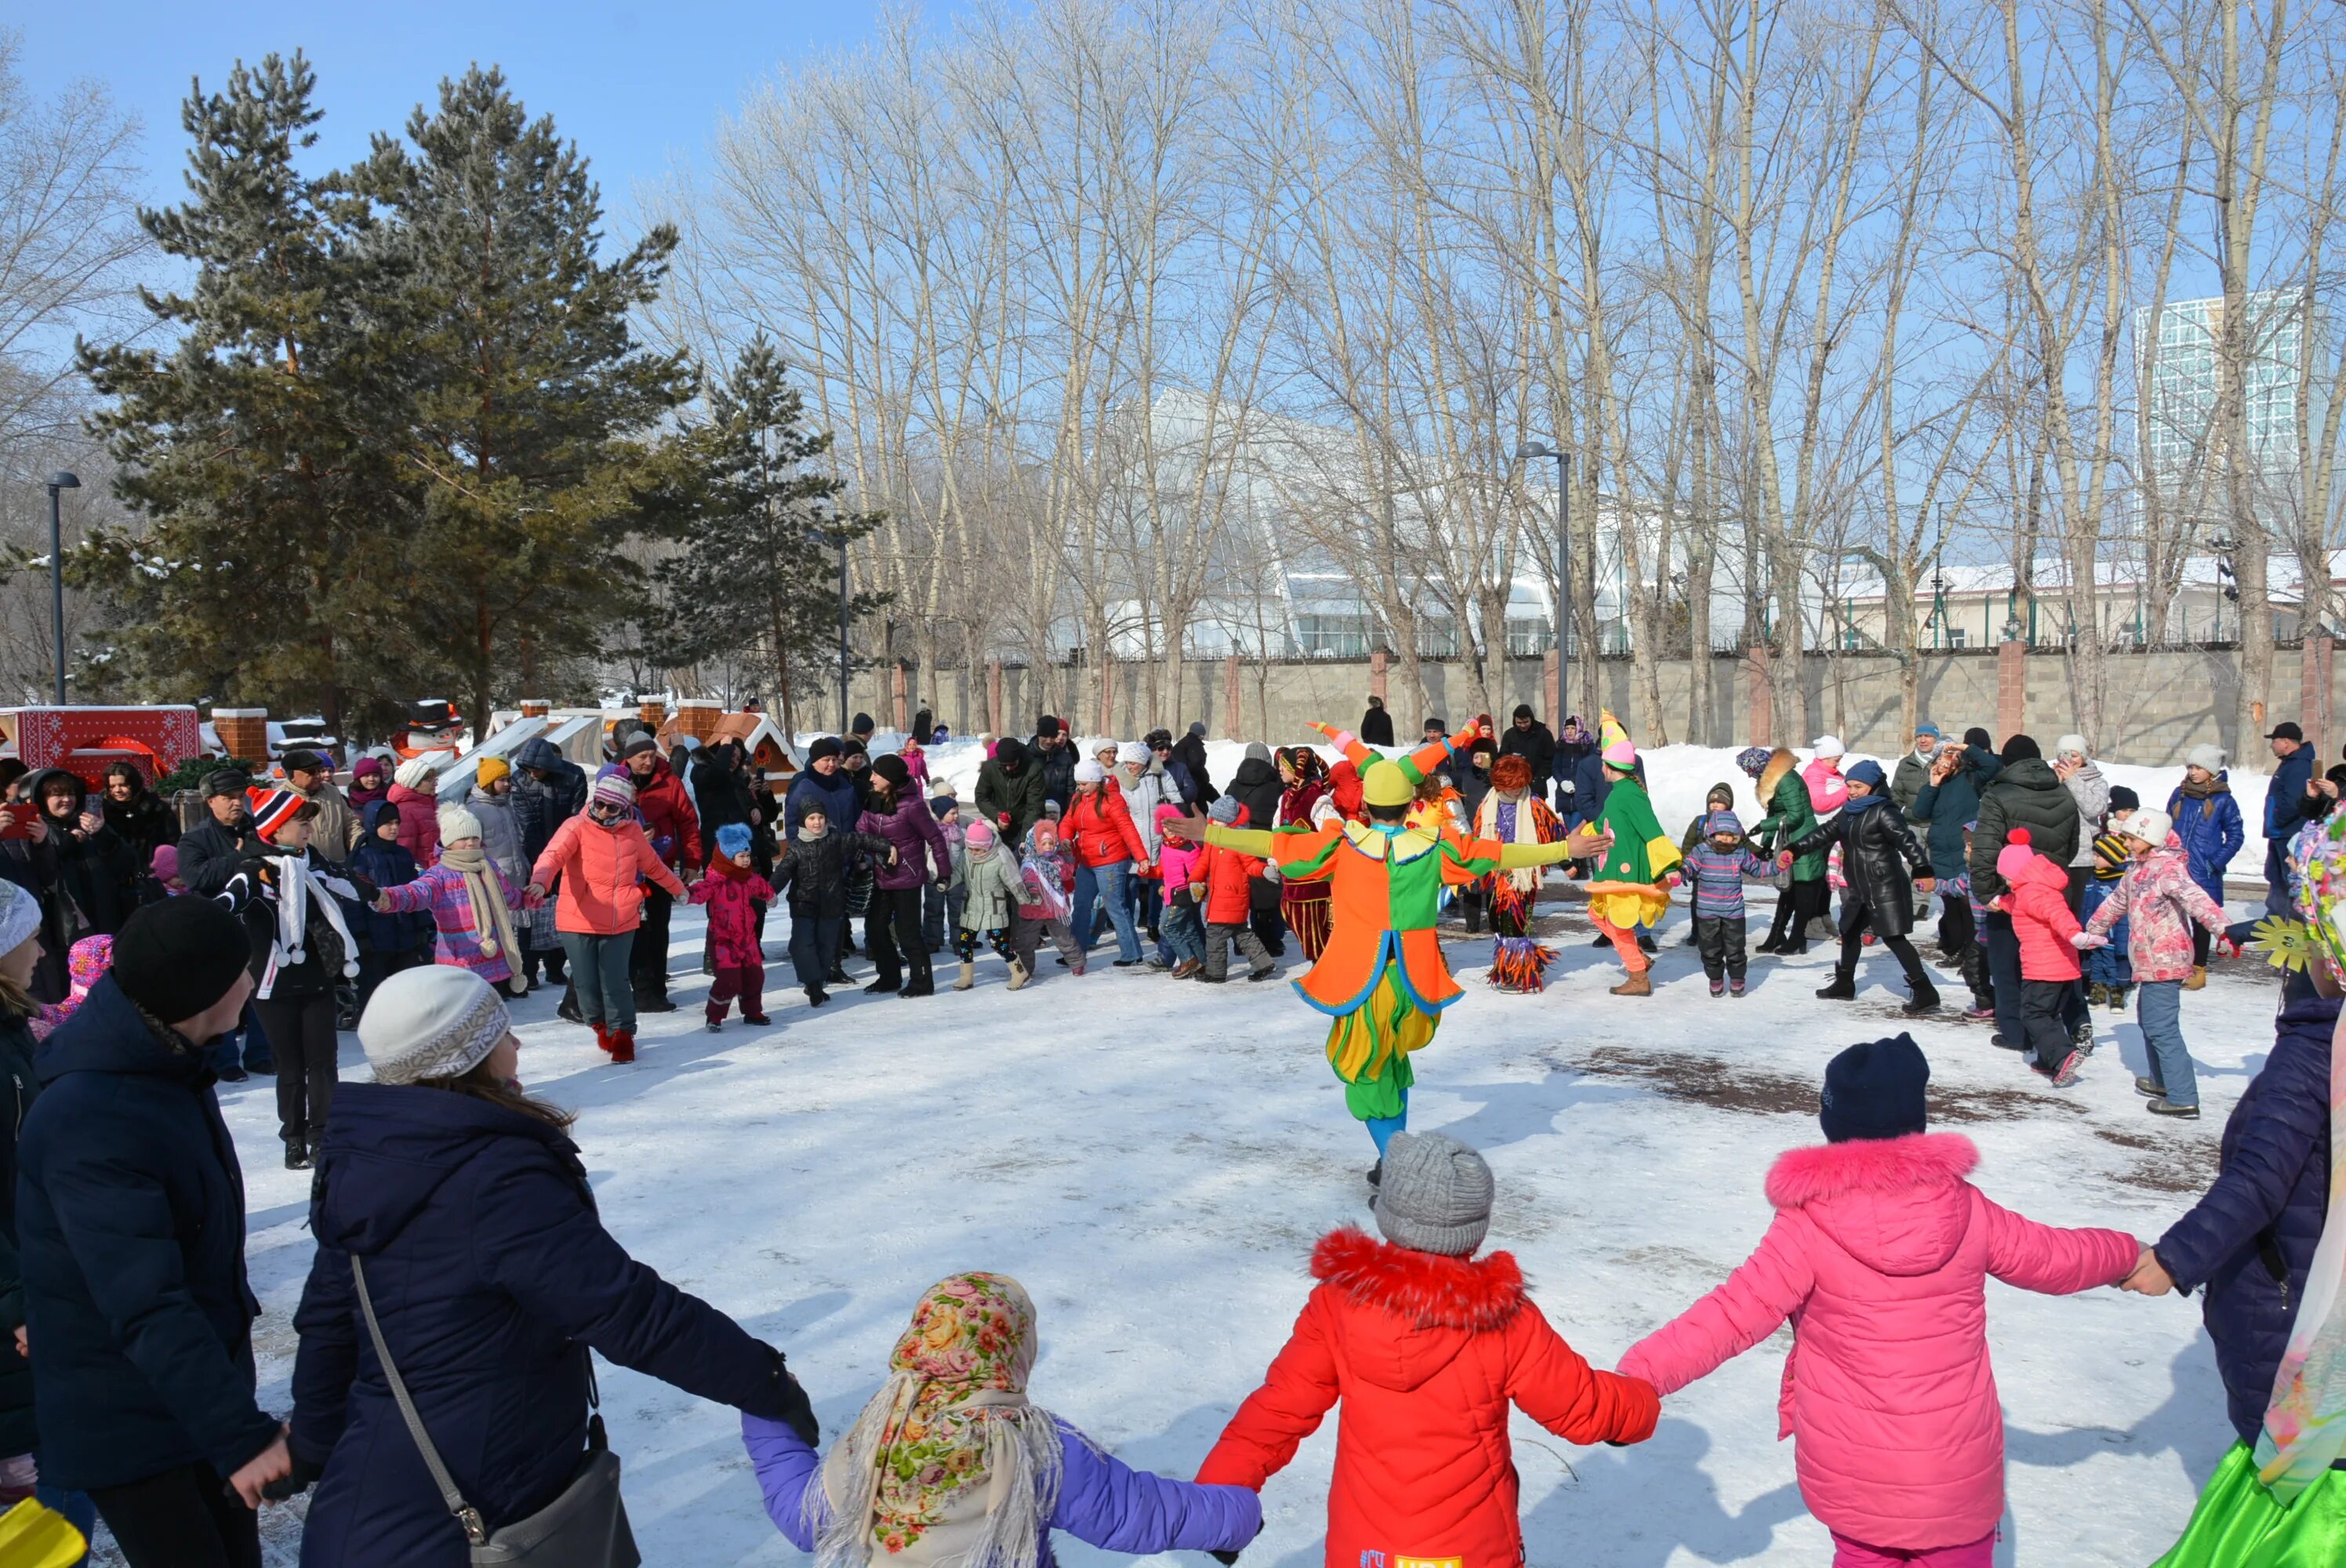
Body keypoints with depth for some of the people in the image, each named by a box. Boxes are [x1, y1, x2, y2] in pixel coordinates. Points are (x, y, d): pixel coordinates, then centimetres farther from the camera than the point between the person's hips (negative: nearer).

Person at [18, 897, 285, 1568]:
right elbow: (147, 1308, -34)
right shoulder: (90, 1123, -29)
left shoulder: (162, 1063, 1)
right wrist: (242, 1433, -36)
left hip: (197, 1387, 8)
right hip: (128, 1420, -8)